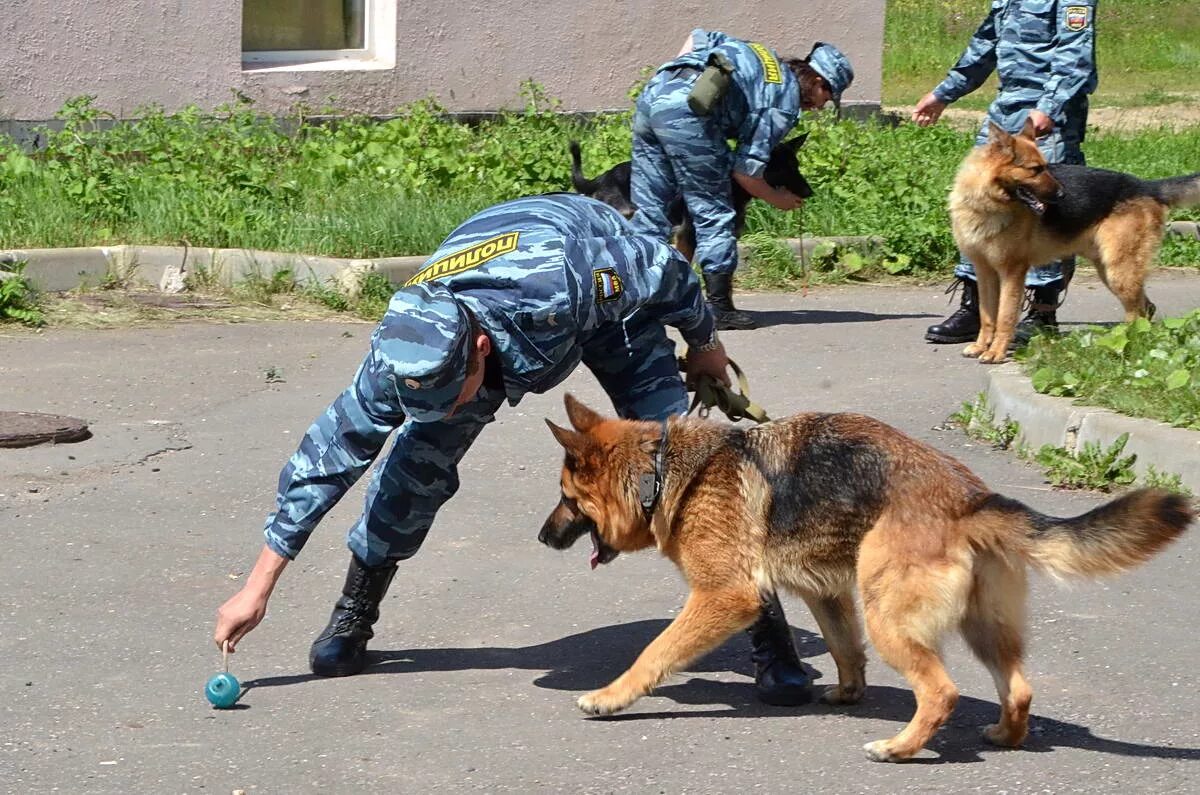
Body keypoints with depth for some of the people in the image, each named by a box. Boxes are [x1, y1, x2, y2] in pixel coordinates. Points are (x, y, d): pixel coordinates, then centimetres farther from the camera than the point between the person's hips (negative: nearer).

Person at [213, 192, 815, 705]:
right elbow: (328, 456, -22)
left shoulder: (555, 288, -47)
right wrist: (257, 588, -19)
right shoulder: (402, 355, -33)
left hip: (608, 293, -3)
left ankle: (765, 624, -12)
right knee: (419, 454, -10)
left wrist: (705, 344, -6)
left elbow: (667, 270, -27)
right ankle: (353, 615, 9)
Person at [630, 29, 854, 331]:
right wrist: (778, 199, 23)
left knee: (651, 212, 13)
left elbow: (696, 36, 29)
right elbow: (745, 171, 6)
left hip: (652, 92, 8)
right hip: (686, 110, -8)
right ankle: (720, 308, 6)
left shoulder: (758, 52, 29)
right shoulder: (786, 102, 8)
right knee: (713, 213, 4)